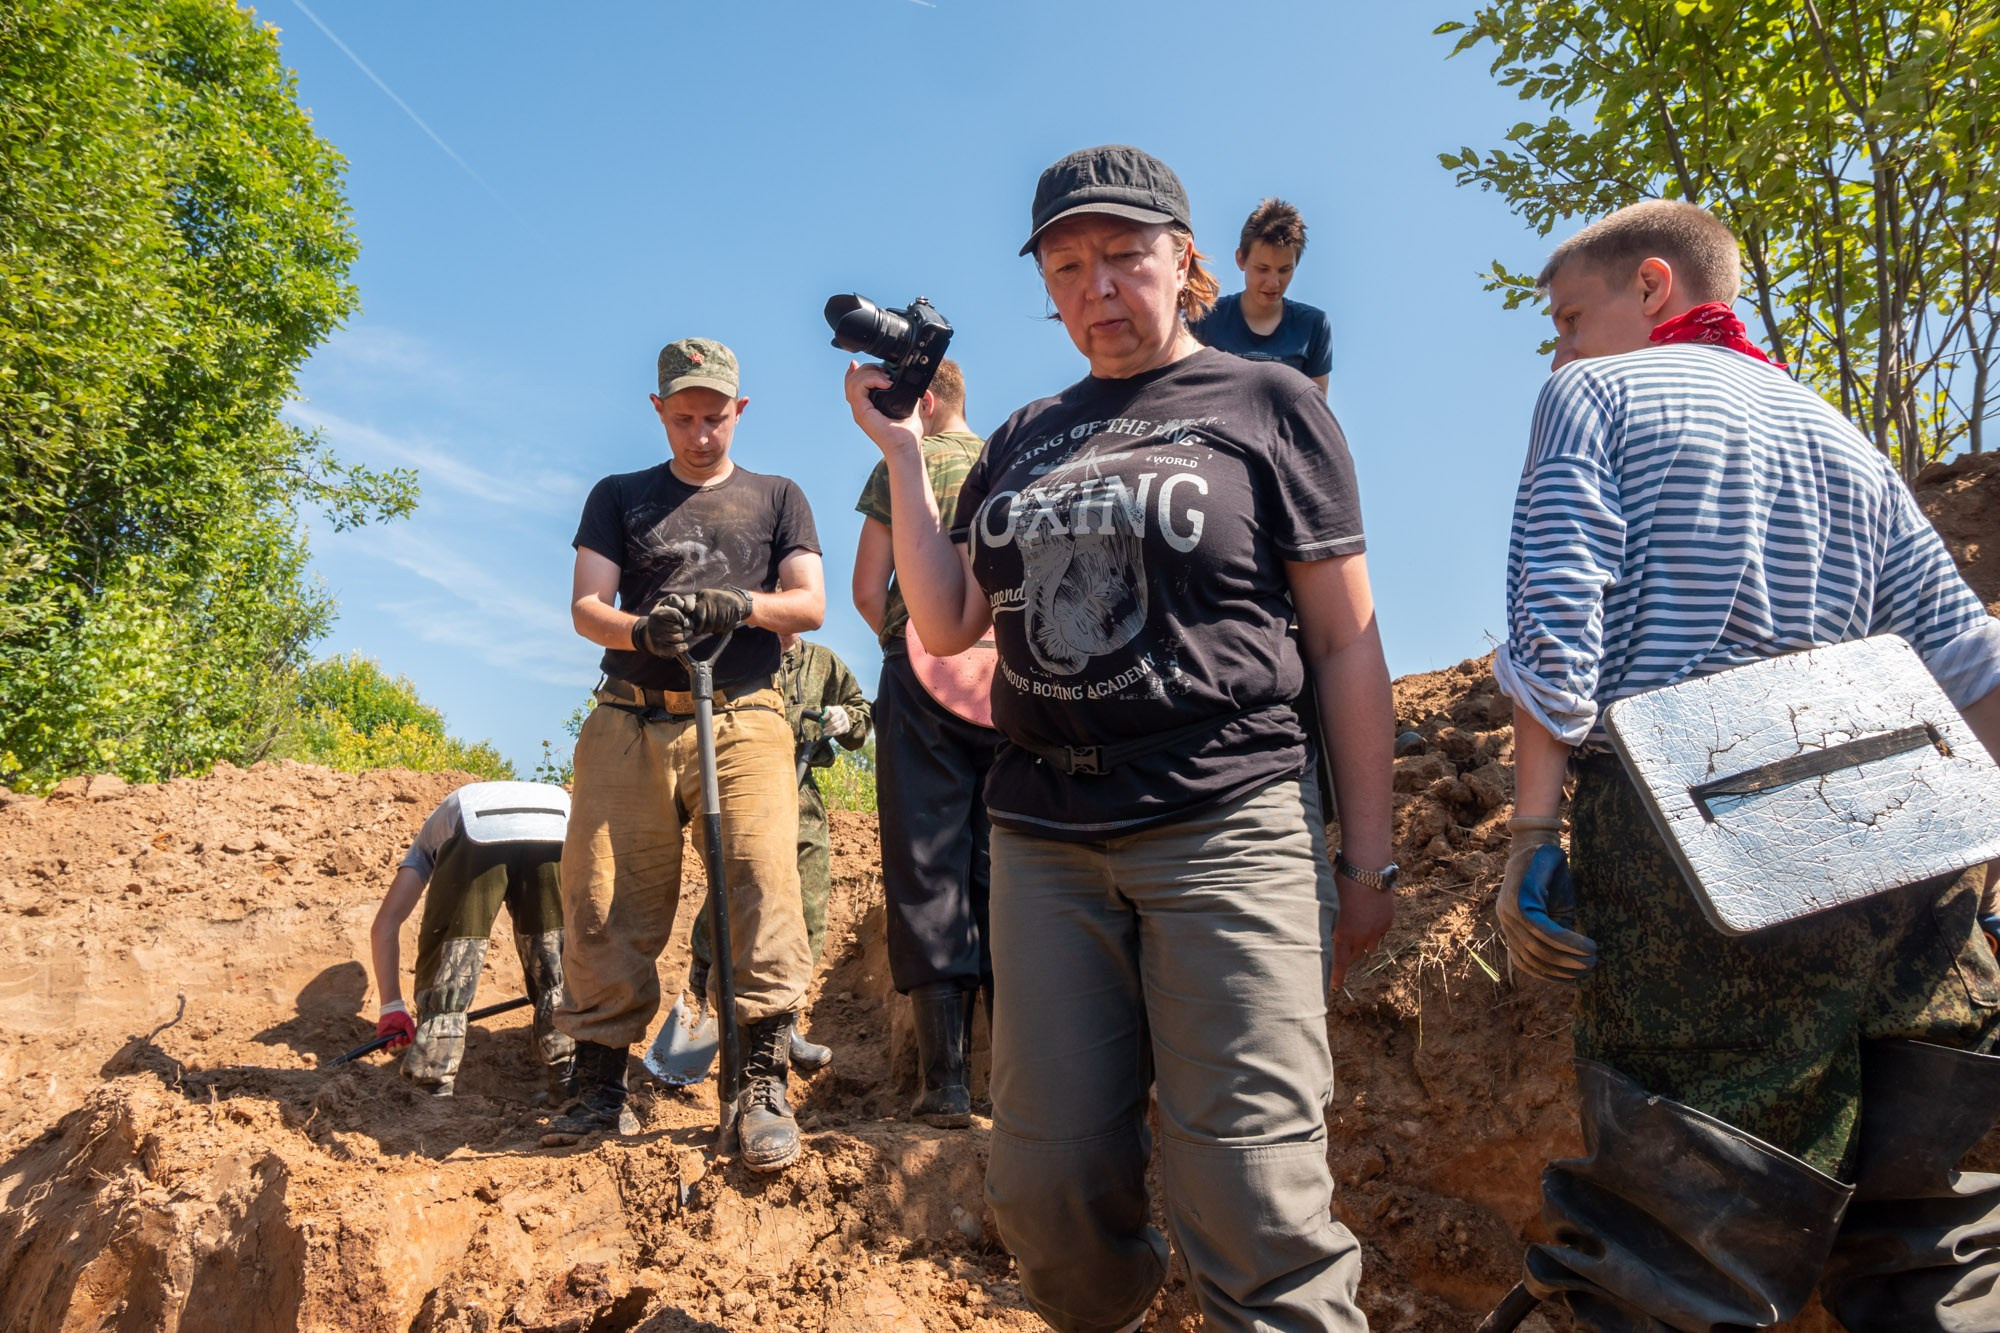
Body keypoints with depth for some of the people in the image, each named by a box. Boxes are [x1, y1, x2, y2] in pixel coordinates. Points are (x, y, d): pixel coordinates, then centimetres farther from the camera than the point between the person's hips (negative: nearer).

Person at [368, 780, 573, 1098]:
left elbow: (385, 924, 31)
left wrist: (391, 1006, 32)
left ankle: (434, 1088, 4)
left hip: (477, 834, -2)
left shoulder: (432, 834, 44)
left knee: (450, 956, 11)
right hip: (558, 836, 2)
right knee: (552, 955, 19)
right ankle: (568, 1076, 17)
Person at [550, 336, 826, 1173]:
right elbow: (586, 607, 8)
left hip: (742, 718, -1)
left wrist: (738, 605, -13)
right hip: (629, 720, 1)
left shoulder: (776, 498, 20)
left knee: (763, 878, -19)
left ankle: (764, 1084, -16)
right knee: (602, 897, -5)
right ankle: (601, 1084, 8)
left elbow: (811, 606, 8)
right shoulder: (618, 497, 20)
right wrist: (640, 630, -15)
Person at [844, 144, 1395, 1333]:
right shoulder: (1024, 442, 18)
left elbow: (1347, 644, 2)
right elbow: (948, 624, 14)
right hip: (1043, 838, 5)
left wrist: (1369, 861, -2)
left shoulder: (1268, 403, 5)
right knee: (1047, 1186, 10)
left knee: (1254, 1208, -8)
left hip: (1226, 825, -4)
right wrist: (902, 453, 8)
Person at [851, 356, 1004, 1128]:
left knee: (928, 870, -3)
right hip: (1012, 678, 3)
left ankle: (946, 1079, -6)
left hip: (920, 675, -3)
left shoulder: (899, 467, 7)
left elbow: (867, 588, 1)